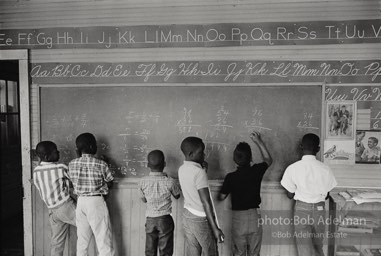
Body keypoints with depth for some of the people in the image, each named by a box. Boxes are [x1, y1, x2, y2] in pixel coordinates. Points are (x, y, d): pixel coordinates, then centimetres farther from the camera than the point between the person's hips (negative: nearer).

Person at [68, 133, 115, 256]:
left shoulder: (72, 164, -3)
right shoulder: (101, 164, -14)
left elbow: (74, 180, 10)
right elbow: (110, 182, -4)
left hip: (80, 201, 5)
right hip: (96, 201, -5)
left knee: (82, 238, 18)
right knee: (103, 237, 4)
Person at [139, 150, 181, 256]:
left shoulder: (143, 181, -8)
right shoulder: (169, 181, -14)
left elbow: (144, 199, 7)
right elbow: (177, 196, 5)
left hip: (150, 220, 2)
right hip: (165, 219, -2)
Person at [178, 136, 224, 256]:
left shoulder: (181, 169, 1)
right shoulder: (199, 172, -22)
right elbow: (205, 202, -23)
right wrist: (215, 228, -19)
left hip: (187, 216, 7)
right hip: (201, 219, -7)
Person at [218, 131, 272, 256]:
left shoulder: (231, 177, -14)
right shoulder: (257, 171, -10)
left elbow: (221, 197, -2)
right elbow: (268, 160, 11)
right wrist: (259, 141, 15)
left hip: (238, 218, -1)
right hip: (255, 217, 1)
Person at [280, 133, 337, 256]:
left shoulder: (293, 168, -12)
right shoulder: (325, 169, -7)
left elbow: (290, 195, -4)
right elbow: (326, 195, 2)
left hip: (301, 209, -2)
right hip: (319, 210, 3)